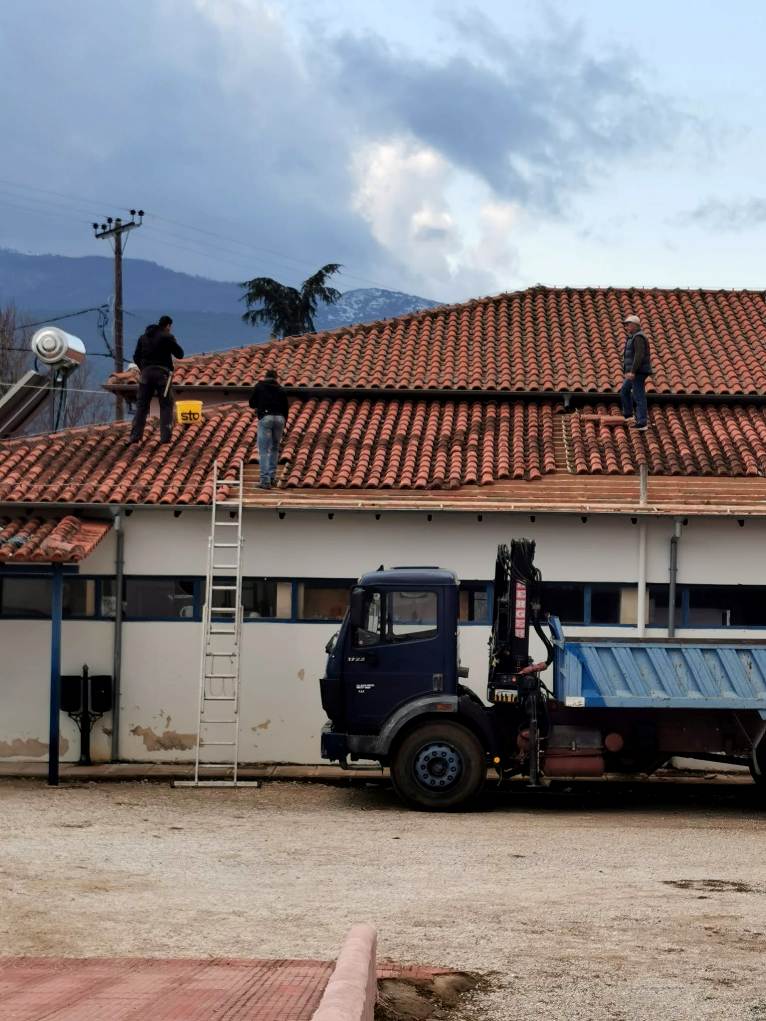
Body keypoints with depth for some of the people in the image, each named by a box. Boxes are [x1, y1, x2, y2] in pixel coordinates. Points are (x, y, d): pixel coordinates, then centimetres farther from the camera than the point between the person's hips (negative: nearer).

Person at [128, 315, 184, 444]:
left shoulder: (143, 337, 13)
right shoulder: (167, 337, -5)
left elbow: (136, 357, 15)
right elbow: (180, 354, -2)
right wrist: (172, 344, 14)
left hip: (146, 372, 4)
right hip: (162, 373, -4)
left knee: (142, 405, 8)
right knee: (166, 405, 4)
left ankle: (135, 435, 2)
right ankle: (165, 436, -3)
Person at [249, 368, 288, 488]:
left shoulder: (259, 386, 11)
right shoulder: (280, 390, 16)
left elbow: (251, 403, 13)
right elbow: (285, 409, 14)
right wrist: (283, 426, 19)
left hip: (265, 418, -3)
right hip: (279, 418, 3)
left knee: (263, 451, -3)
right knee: (275, 449, 17)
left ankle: (265, 480, -11)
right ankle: (272, 477, 16)